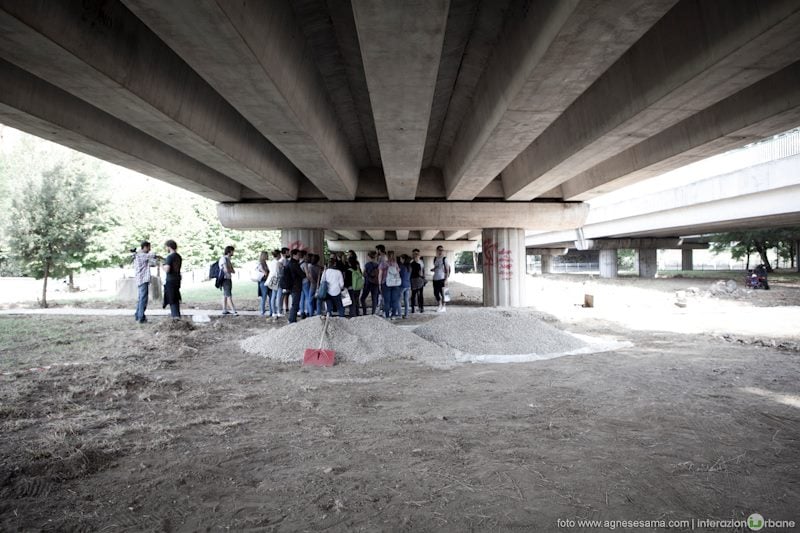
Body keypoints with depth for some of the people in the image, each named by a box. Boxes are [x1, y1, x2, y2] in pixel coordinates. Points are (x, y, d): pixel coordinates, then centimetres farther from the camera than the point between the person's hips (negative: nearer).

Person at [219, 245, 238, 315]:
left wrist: (230, 270, -7)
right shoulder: (223, 259, -11)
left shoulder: (228, 259, 16)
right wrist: (232, 270, -2)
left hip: (229, 279, 9)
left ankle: (224, 310, 13)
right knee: (229, 295, -8)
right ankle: (234, 310, -10)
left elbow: (233, 271, 14)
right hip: (225, 279, -9)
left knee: (225, 295, 10)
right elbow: (226, 270, -20)